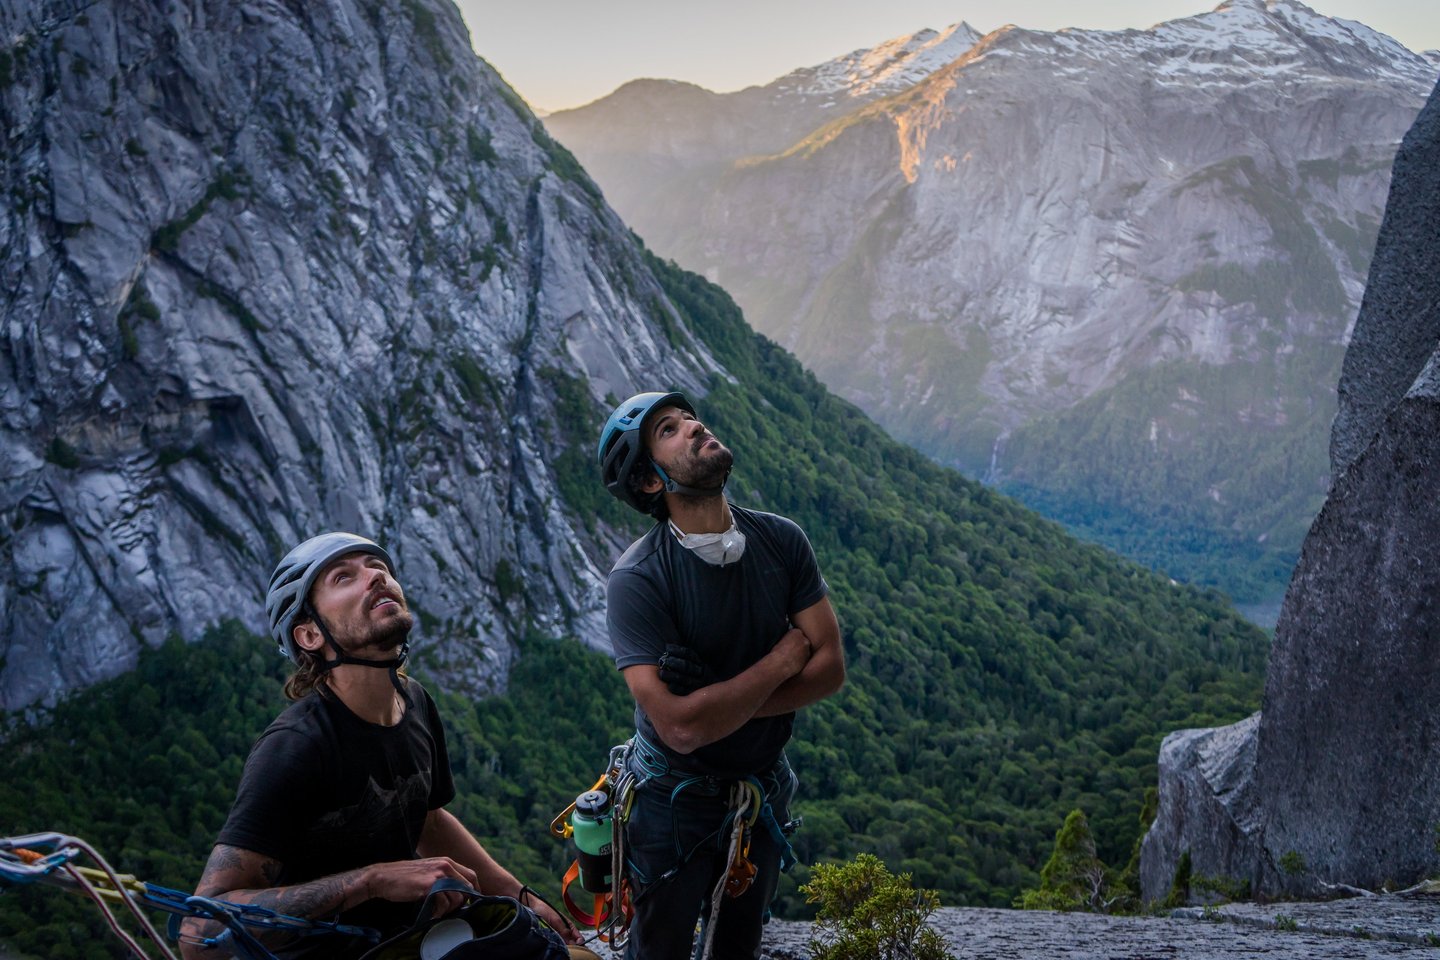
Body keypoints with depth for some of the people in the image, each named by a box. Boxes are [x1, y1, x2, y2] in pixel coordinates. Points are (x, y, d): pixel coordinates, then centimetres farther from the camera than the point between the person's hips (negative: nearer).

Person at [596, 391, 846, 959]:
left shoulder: (781, 541, -10)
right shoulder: (636, 579, -25)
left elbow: (830, 670, -11)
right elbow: (680, 727, -31)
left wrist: (720, 707, -23)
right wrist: (783, 660, -20)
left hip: (762, 795, 4)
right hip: (675, 802, -4)